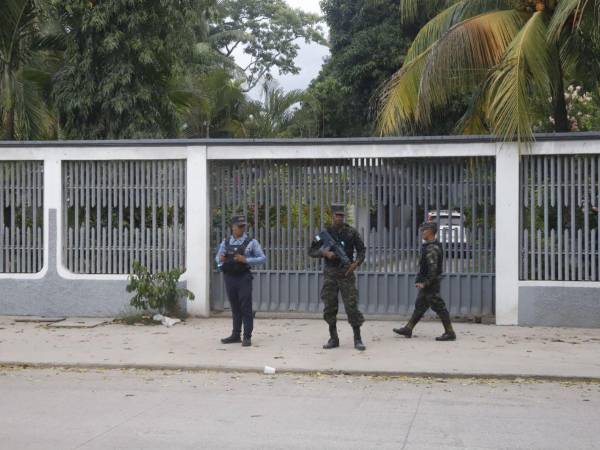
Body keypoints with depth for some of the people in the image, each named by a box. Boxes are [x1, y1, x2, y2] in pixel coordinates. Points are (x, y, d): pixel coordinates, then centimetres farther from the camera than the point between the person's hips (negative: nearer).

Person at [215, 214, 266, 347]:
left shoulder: (251, 242, -1)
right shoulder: (225, 243, 10)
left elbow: (262, 258, -3)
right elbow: (218, 258, 20)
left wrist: (246, 260, -16)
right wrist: (220, 259, -5)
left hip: (244, 278, -4)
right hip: (229, 278, 4)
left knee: (246, 308, -5)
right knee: (235, 308, 11)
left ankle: (247, 337, -2)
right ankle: (235, 335, 18)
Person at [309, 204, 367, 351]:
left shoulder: (351, 232, 2)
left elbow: (361, 249, 8)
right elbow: (311, 251, 4)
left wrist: (356, 263, -9)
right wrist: (325, 253, -14)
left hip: (346, 272, -2)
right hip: (330, 274, 2)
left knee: (352, 306, -7)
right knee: (329, 307, 4)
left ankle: (358, 339, 0)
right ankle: (333, 339, 15)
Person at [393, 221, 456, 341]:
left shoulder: (432, 249, -20)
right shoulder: (431, 246, 13)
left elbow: (433, 269, -25)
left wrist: (425, 283, -21)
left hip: (430, 284, -11)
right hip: (427, 283, 11)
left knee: (439, 307, -6)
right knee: (419, 306, 15)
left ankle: (450, 333, -1)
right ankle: (408, 329, 22)